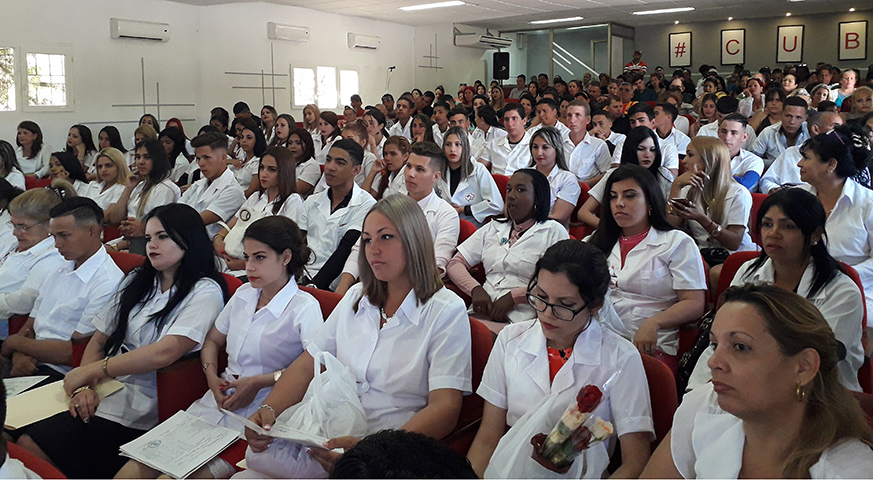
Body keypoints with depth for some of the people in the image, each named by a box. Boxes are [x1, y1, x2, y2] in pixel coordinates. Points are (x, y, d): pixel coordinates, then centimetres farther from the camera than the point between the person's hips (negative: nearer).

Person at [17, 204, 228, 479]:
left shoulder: (205, 291, -7)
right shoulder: (137, 281, 17)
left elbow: (165, 352, -20)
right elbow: (98, 341, 13)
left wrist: (88, 371, -13)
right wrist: (83, 386, -6)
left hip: (141, 408, -6)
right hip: (101, 391, 7)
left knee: (30, 448, -18)